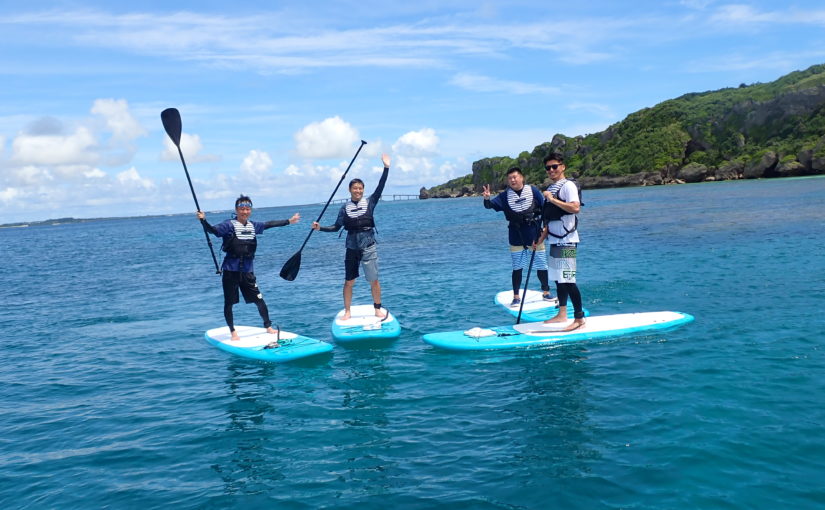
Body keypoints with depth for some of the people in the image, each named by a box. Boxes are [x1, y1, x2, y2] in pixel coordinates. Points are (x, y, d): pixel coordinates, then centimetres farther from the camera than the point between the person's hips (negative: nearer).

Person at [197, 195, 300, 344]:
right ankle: (233, 332, 18)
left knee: (259, 300, 6)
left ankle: (268, 327, 21)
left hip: (247, 271, 4)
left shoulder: (253, 225, 8)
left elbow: (270, 224, 22)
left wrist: (289, 221, 31)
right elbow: (214, 230, -23)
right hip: (231, 271, -4)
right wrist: (203, 220, -43)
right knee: (229, 303, 4)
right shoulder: (229, 225, -9)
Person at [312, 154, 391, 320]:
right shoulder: (345, 208, 3)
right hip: (352, 249, 2)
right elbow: (336, 227, 7)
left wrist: (386, 168, -19)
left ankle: (378, 309, 17)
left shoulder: (369, 203, -2)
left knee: (374, 280, 2)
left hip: (369, 248, -1)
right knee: (349, 282, 6)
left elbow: (380, 188, -13)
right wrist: (320, 228, -4)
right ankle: (347, 311, 18)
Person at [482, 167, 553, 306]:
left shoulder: (533, 190, -2)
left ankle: (546, 292, 24)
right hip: (516, 239, 0)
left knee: (542, 266, 6)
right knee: (517, 268, 5)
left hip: (535, 236, 0)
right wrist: (487, 199, -32)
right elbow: (491, 205, -10)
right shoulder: (505, 195, 1)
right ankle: (516, 297, 13)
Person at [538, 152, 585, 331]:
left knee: (567, 280, -11)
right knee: (558, 279, 13)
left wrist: (552, 199, -20)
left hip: (566, 241, -9)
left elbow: (575, 208, -24)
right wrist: (543, 235, 13)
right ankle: (562, 314, 22)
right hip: (554, 241, 9)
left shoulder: (568, 185, -9)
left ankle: (579, 318, -6)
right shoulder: (550, 189, 17)